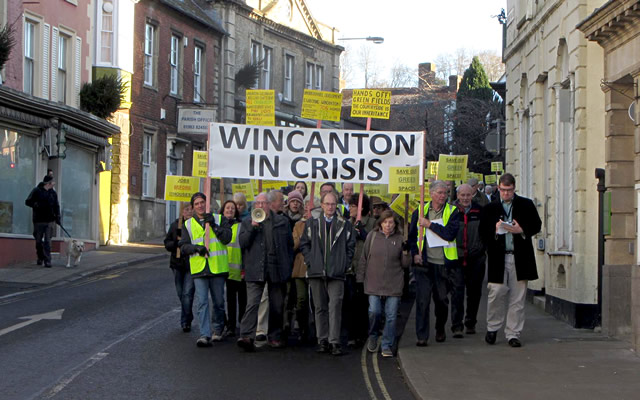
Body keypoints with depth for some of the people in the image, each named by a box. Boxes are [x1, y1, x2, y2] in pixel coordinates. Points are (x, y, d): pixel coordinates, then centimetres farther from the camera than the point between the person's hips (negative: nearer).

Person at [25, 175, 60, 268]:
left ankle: (47, 260, -8)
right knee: (38, 240, 8)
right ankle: (40, 257, 28)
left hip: (50, 221, 2)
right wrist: (36, 205, -17)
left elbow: (56, 206, 17)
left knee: (48, 241, -6)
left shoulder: (53, 193, 11)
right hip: (38, 220, -2)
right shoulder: (36, 191, 0)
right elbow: (28, 201, 1)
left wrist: (57, 217, 5)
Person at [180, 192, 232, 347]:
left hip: (217, 267, 0)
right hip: (199, 269, 1)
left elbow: (226, 238, -6)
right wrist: (196, 248, -11)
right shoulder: (188, 224, 12)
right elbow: (183, 247, 8)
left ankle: (218, 330, 27)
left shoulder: (219, 219, 7)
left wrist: (213, 225, -14)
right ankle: (204, 335, -10)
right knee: (201, 302, -8)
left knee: (218, 302, 8)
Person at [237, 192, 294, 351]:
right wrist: (253, 227, -10)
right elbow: (242, 243, 0)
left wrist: (288, 266, 7)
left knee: (277, 305, 7)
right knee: (252, 303, -14)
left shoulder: (282, 221, 10)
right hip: (255, 270, -1)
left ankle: (275, 337, 19)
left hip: (277, 270, 2)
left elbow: (290, 244, 13)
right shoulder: (247, 223, 11)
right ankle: (246, 336, -21)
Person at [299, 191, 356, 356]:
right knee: (320, 307, 6)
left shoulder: (345, 225, 7)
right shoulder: (312, 223, 9)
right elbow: (304, 244, 11)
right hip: (316, 272, 2)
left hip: (336, 273, -2)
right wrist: (310, 261, 0)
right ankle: (322, 341, 13)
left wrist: (344, 264, 0)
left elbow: (350, 246, 10)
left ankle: (335, 342, -8)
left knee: (335, 306, -9)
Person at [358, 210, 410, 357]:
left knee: (391, 315, -2)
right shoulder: (372, 236, 4)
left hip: (393, 284, 0)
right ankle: (373, 336, 20)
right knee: (374, 311, -8)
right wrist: (360, 278, 8)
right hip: (374, 283, 0)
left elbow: (405, 264, 7)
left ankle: (387, 346, 8)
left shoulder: (400, 239, 4)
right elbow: (364, 259, 10)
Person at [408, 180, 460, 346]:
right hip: (424, 264, 0)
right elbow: (412, 236, 14)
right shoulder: (420, 211, 8)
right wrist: (415, 253, 0)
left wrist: (429, 224, -13)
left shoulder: (452, 211, 1)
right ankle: (421, 336, -4)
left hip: (444, 264, 0)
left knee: (442, 299, 11)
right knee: (422, 299, -8)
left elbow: (450, 234, -14)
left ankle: (440, 330, 32)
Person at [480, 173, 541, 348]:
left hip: (519, 257, 0)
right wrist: (495, 230, -14)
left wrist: (521, 230, -10)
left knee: (517, 297, 2)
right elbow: (483, 232, 7)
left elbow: (537, 225, 8)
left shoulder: (526, 205, 8)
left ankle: (513, 333, 9)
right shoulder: (490, 208, 9)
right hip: (498, 257, 0)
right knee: (496, 293, -4)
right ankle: (492, 328, 15)